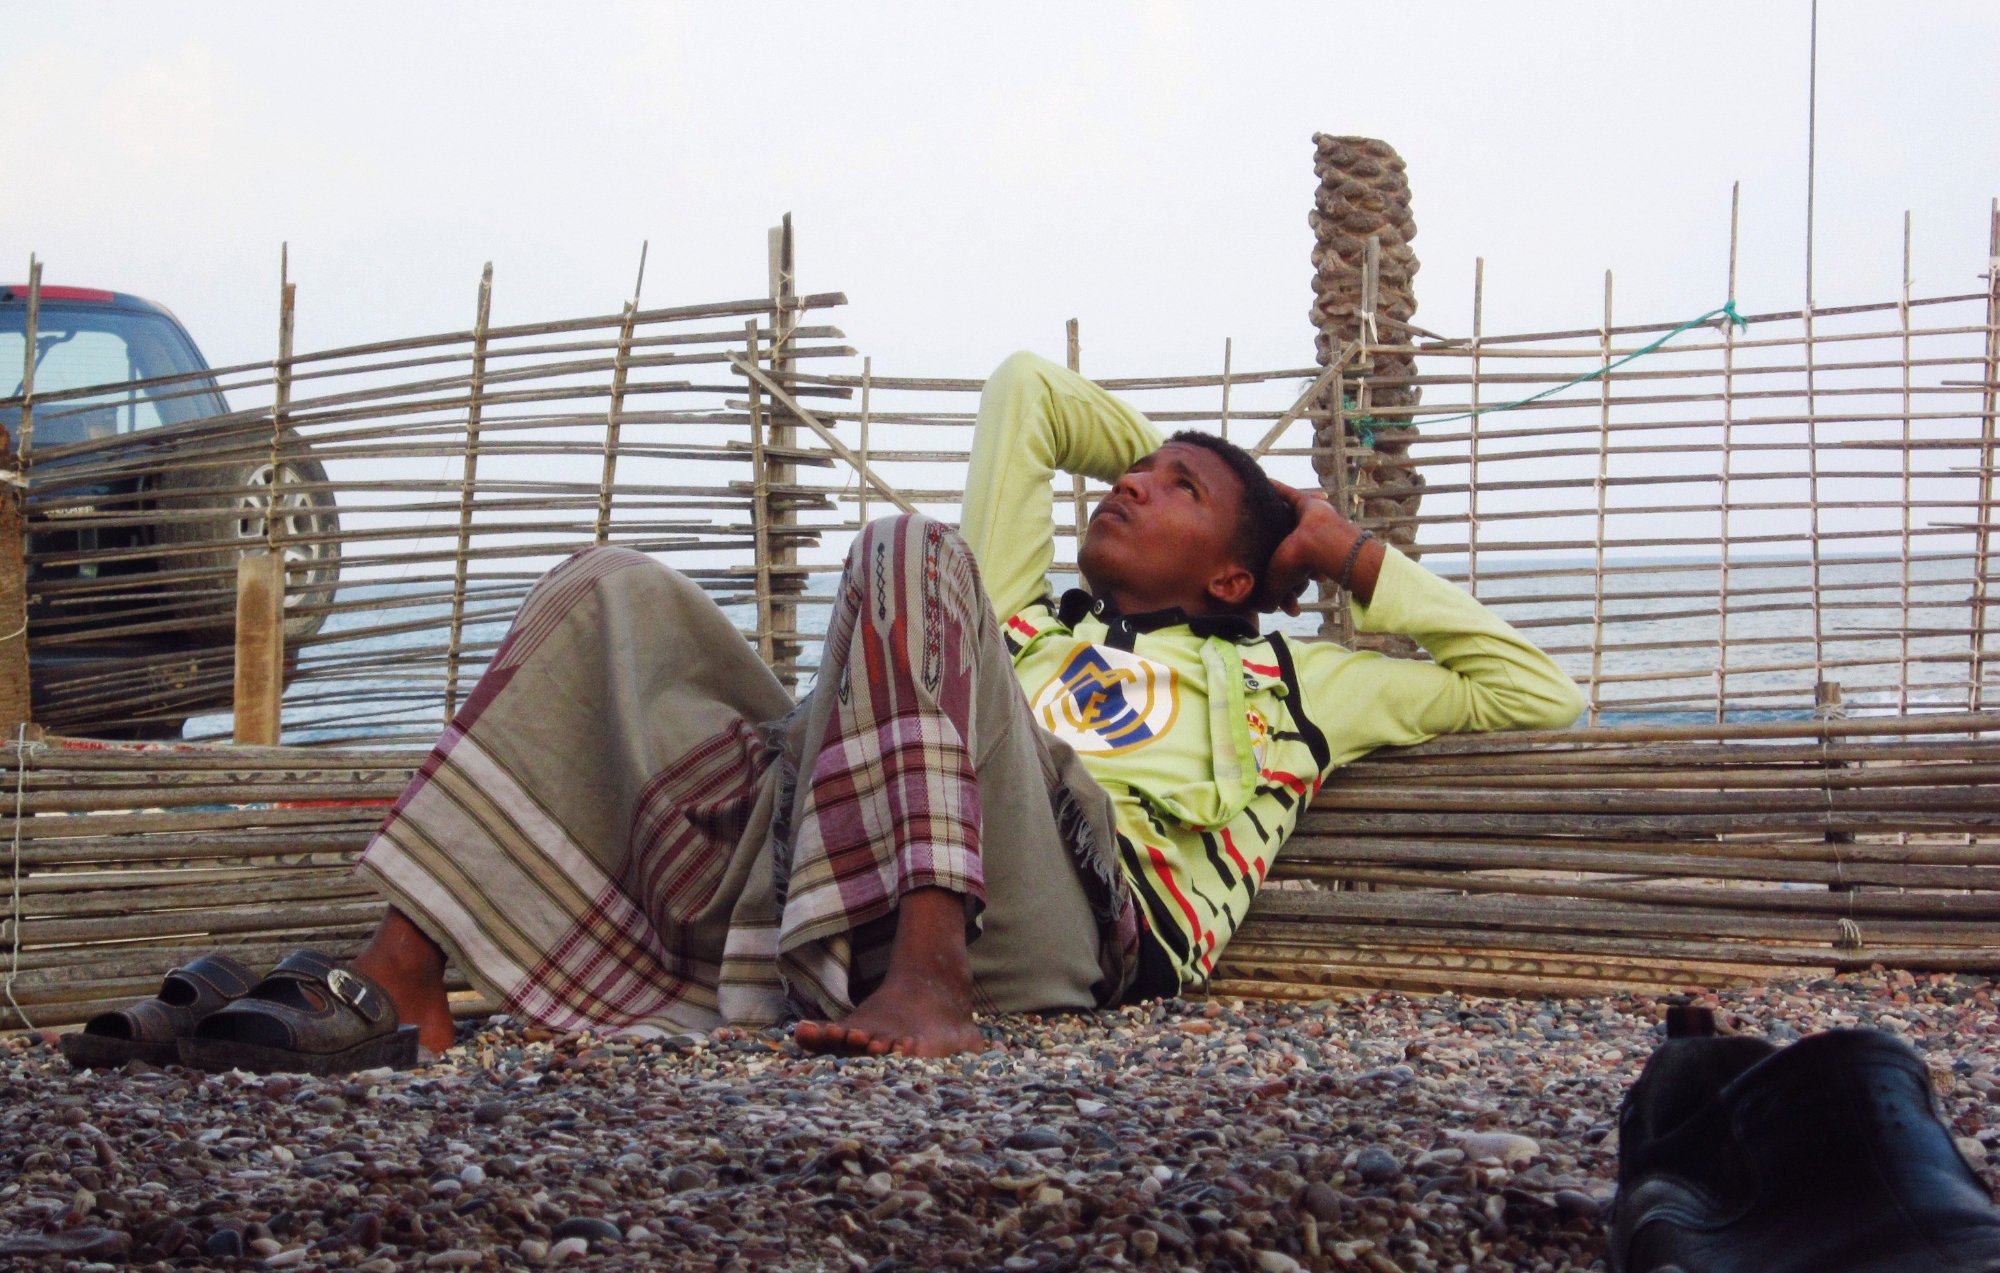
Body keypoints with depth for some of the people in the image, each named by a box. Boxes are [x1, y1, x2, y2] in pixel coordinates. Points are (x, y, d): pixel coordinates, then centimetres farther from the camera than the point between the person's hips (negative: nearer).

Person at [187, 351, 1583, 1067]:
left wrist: (1359, 559, 32)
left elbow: (1535, 690, 31)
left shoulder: (1278, 683, 31)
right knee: (617, 593, -3)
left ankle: (929, 978, -42)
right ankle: (404, 978, -20)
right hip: (837, 890, 4)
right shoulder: (1020, 619, 40)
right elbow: (1029, 389, 47)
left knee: (909, 552, -21)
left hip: (1066, 914, -4)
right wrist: (1176, 451, 51)